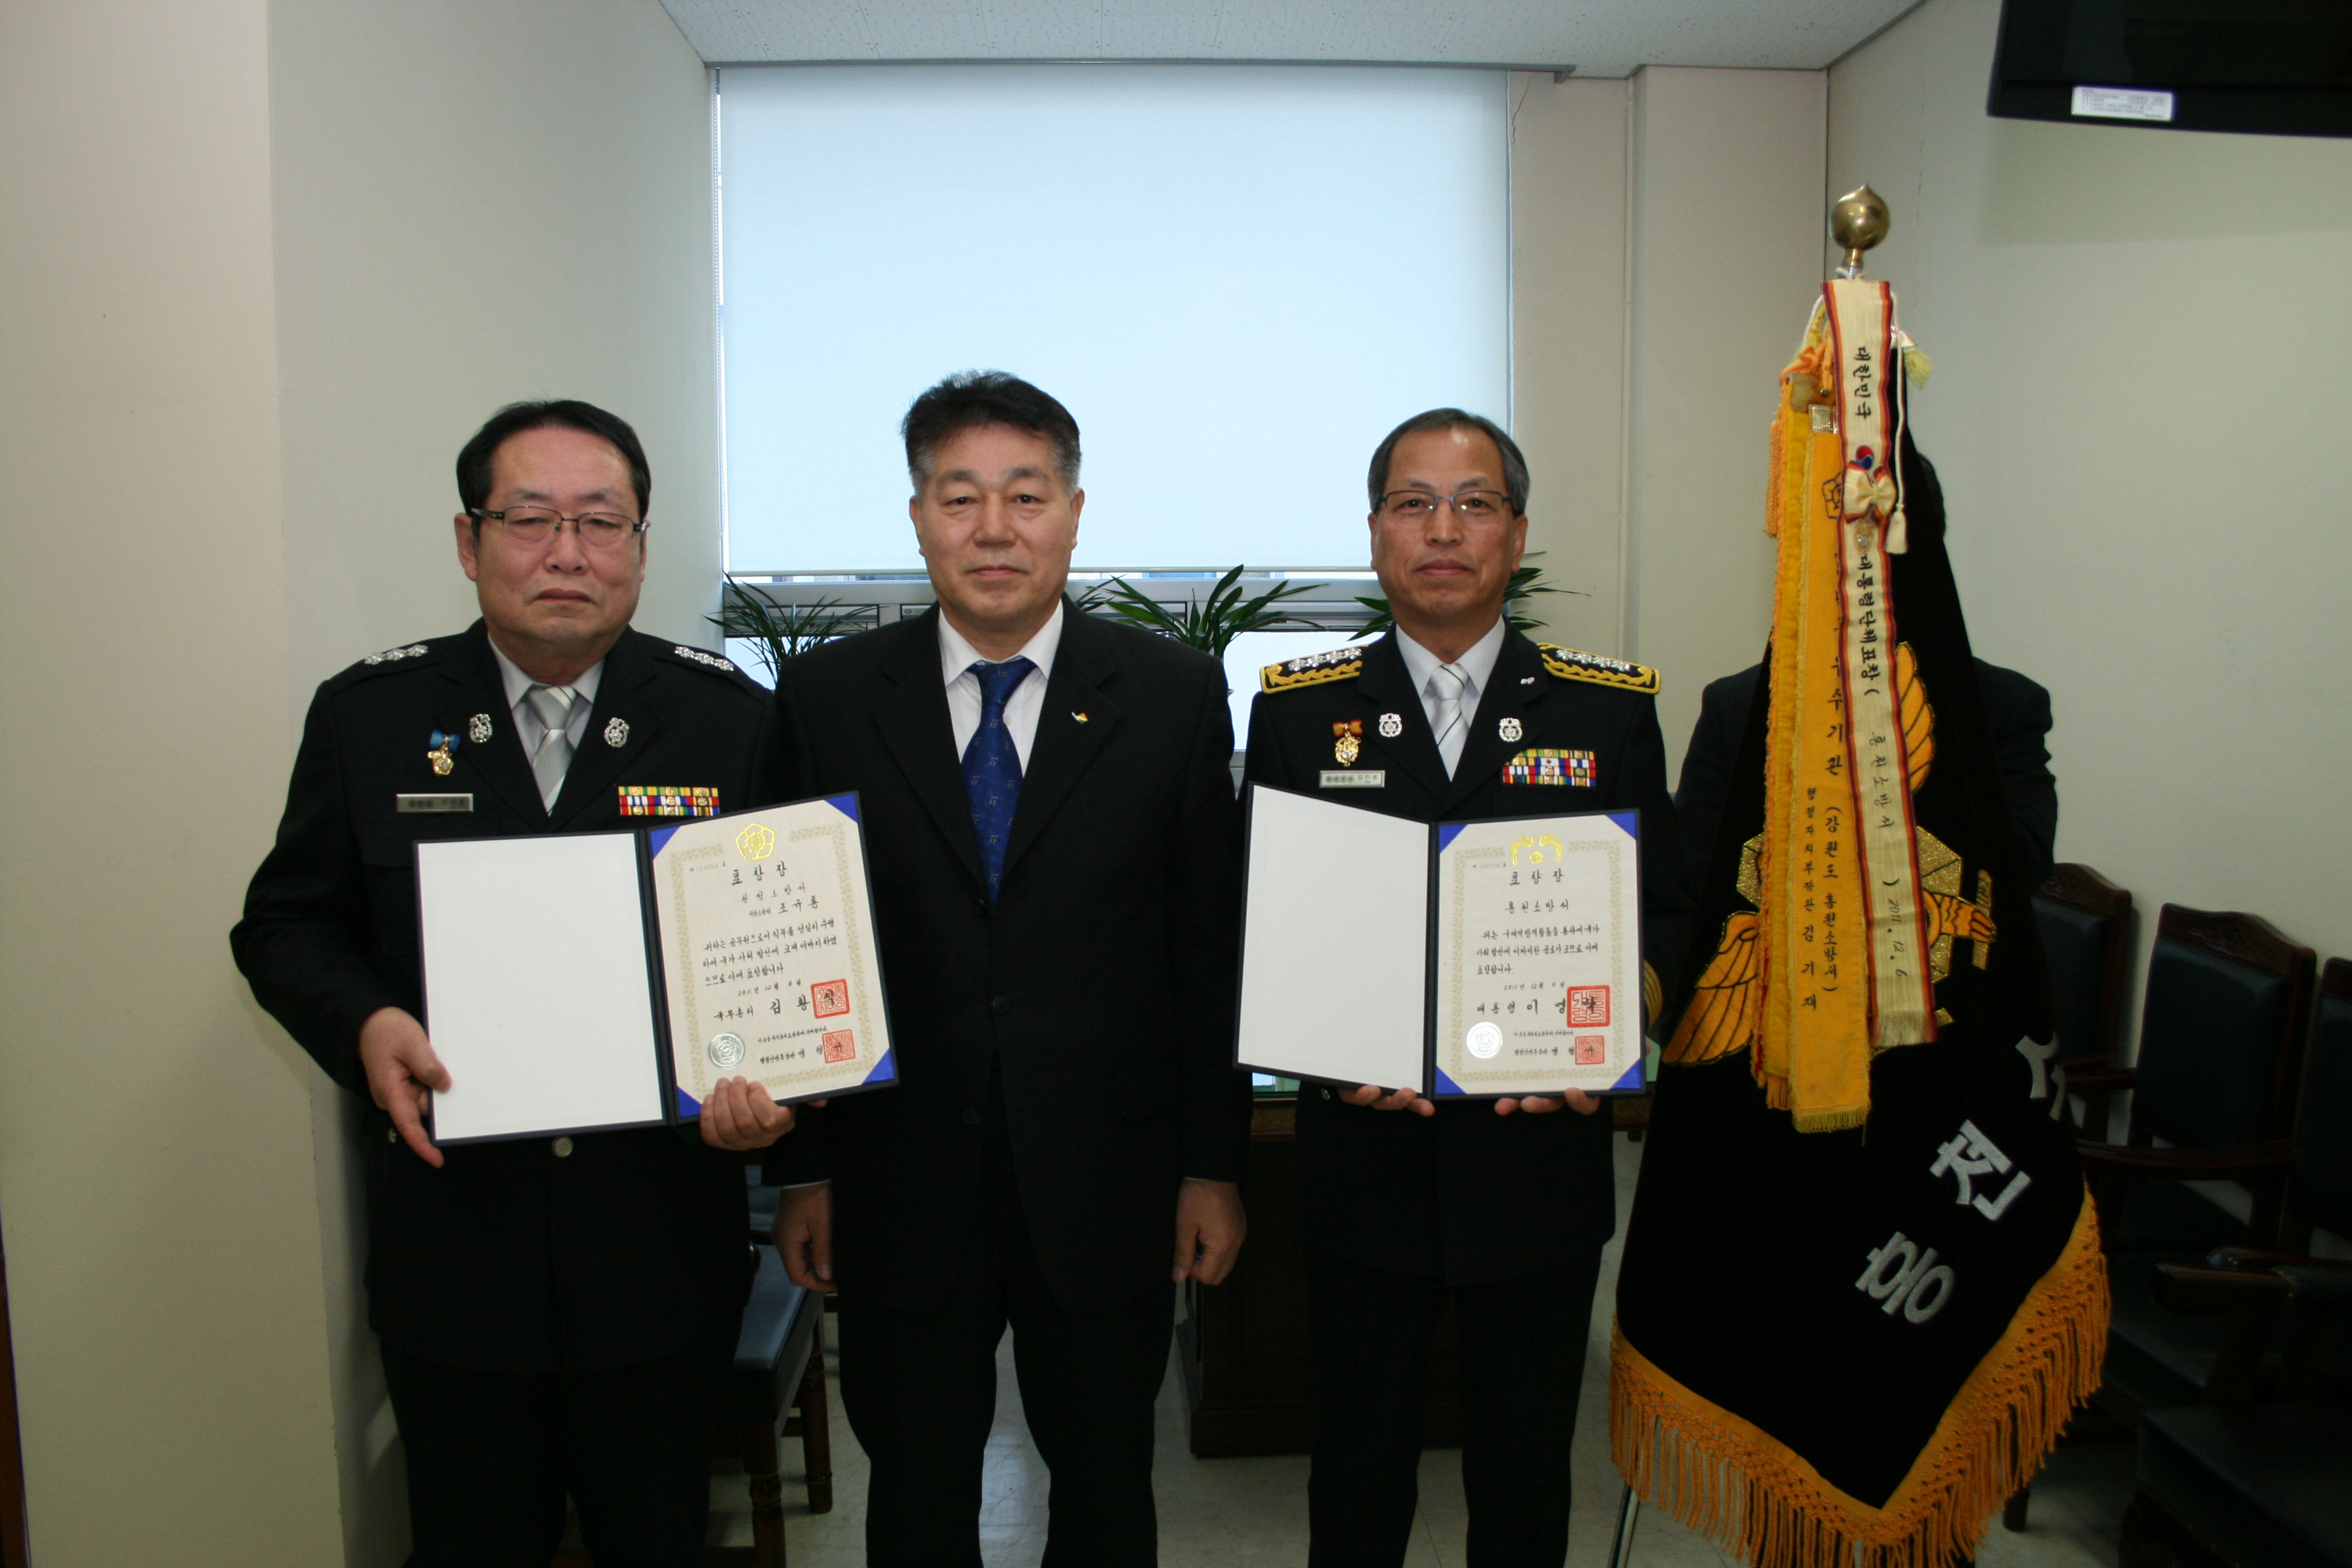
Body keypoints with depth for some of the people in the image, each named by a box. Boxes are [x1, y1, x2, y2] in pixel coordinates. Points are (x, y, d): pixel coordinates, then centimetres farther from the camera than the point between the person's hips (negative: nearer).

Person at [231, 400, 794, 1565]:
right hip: (451, 1244, 1)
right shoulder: (367, 714, -1)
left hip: (662, 1248, 0)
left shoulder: (729, 718, -4)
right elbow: (286, 922, 5)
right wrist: (363, 1024, -15)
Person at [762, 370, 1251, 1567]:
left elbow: (1213, 949, 0)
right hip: (900, 1188, 1)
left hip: (1105, 1187, 0)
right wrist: (799, 1168, 0)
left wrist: (1214, 1166, -1)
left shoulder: (1174, 694, -2)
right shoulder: (825, 697, -1)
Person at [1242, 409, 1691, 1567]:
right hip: (1364, 1158, 0)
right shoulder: (1297, 709, 1)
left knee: (1527, 1472, 17)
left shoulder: (1613, 709, 2)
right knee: (1357, 1474, 15)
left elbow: (1661, 915, 3)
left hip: (1545, 1157, 1)